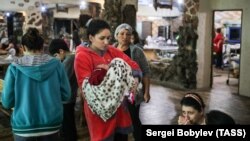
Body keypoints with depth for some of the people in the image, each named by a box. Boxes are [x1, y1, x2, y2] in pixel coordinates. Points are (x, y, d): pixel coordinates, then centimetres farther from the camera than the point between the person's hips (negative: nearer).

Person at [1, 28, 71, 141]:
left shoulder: (15, 67, -8)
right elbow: (66, 95, -1)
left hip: (23, 126, -1)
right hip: (51, 124, 1)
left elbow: (7, 102, -5)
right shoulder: (56, 64, -5)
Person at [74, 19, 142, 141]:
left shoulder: (112, 51, 4)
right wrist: (112, 75, -17)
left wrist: (114, 70, -16)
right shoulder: (82, 57, -11)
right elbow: (87, 88, -15)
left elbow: (135, 67, 2)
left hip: (118, 106, 5)